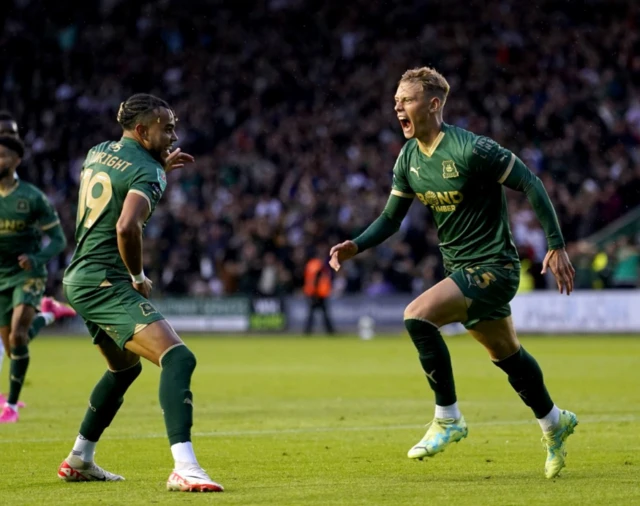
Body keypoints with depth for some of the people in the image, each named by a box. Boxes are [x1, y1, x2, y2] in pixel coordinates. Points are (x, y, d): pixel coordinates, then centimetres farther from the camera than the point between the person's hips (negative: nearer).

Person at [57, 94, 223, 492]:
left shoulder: (97, 153, 14)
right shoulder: (146, 172, -12)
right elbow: (126, 226, -28)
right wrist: (139, 276, -13)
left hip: (79, 278, 10)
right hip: (106, 283, -10)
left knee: (125, 367, 29)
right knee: (178, 359, -21)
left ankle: (79, 460, 37)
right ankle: (184, 468, -37)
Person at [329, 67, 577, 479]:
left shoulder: (470, 149, -21)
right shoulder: (408, 158, 2)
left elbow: (531, 184, -15)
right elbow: (392, 218, 11)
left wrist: (557, 246, -15)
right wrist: (356, 246, -7)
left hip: (493, 266, -8)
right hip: (460, 267, 8)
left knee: (417, 317, -24)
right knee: (506, 354, 20)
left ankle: (448, 420, -11)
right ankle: (554, 423, 42)